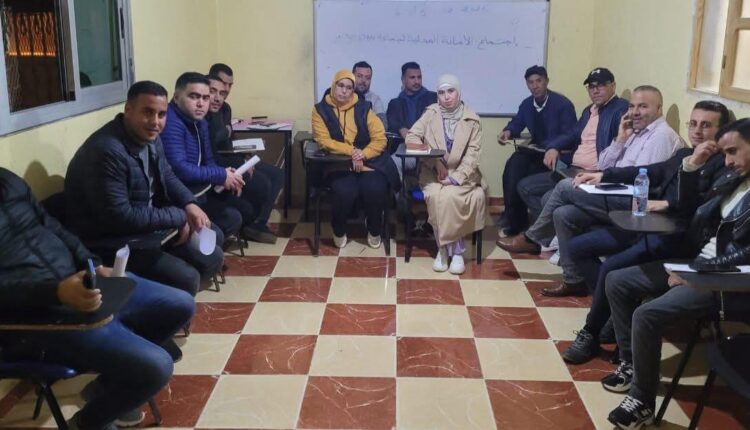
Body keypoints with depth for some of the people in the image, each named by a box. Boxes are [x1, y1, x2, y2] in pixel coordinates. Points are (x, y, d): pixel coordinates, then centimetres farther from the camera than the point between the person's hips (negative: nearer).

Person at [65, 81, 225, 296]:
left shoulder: (150, 137, 2)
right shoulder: (106, 151, -27)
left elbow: (167, 176, 17)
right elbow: (120, 217, -29)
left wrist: (189, 204, -5)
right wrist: (179, 217, -21)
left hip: (149, 226, 9)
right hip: (110, 243, -9)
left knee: (212, 257, 9)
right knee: (186, 279, -23)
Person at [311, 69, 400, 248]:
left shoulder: (363, 108, 4)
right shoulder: (321, 109, 1)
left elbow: (380, 139, -2)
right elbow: (324, 141, -10)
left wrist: (362, 155, -20)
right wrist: (351, 151, -21)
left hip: (367, 161, 1)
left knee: (375, 189, -27)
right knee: (346, 191, -31)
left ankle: (374, 231, 2)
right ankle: (339, 231, 0)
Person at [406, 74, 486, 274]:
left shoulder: (472, 120, 0)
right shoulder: (431, 113, 4)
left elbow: (472, 154, -5)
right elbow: (411, 137, -5)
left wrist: (455, 178, -18)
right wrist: (435, 160, -14)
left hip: (462, 175, -1)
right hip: (433, 173, 1)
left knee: (449, 196, -32)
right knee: (436, 196, -31)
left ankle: (445, 247, -16)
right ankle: (455, 249, -18)